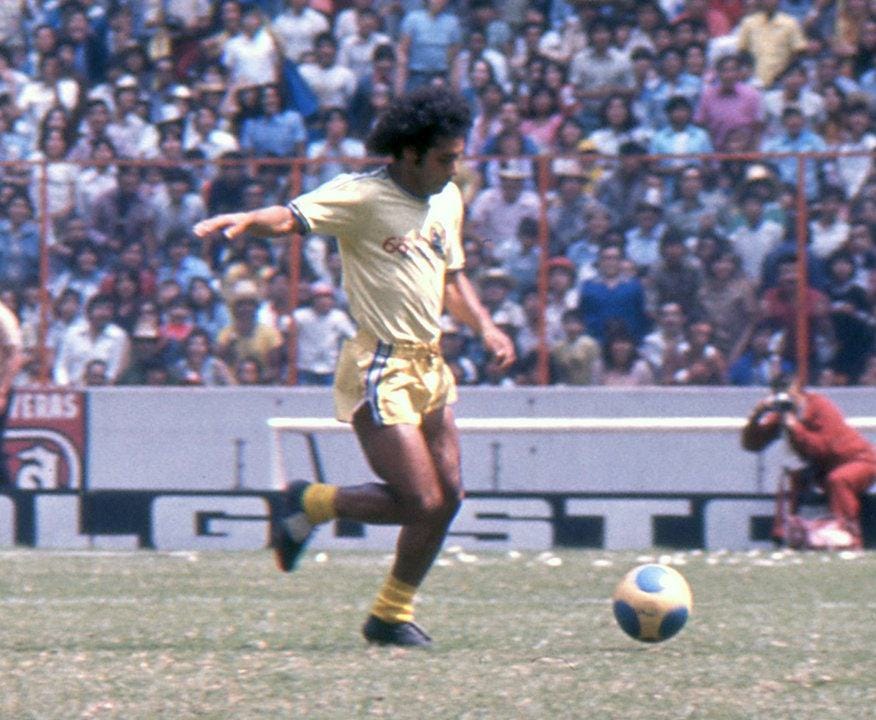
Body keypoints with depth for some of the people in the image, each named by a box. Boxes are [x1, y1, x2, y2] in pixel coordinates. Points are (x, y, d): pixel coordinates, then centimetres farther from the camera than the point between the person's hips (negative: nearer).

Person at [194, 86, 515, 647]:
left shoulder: (447, 200, 12)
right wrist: (245, 220, -47)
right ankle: (310, 503, 11)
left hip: (430, 364, 8)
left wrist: (485, 327, 7)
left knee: (447, 496, 5)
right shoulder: (362, 197, -13)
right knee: (420, 503, -12)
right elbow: (293, 217, -26)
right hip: (381, 368, -8)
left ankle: (393, 614, 18)